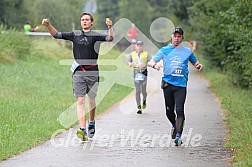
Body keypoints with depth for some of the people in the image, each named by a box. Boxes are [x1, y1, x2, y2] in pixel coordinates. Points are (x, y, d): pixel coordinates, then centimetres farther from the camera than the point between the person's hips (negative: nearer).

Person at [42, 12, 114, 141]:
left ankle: (91, 123, 37)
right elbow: (56, 35, 11)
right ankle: (83, 130, -18)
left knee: (92, 100, 12)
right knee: (80, 101, -9)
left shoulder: (95, 36, 1)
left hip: (92, 72, -1)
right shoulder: (75, 35, 10)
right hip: (78, 73, 1)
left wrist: (110, 28, -34)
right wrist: (48, 25, -5)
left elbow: (110, 38, -15)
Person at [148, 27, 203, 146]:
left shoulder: (187, 51, 11)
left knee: (180, 110, -14)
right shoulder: (165, 50, 9)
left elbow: (195, 62, 23)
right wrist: (155, 65, -18)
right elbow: (150, 62, 6)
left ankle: (178, 135, -16)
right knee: (169, 111, 7)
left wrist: (199, 65, -2)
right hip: (168, 84, 1)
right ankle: (174, 125, 37)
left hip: (181, 85, -1)